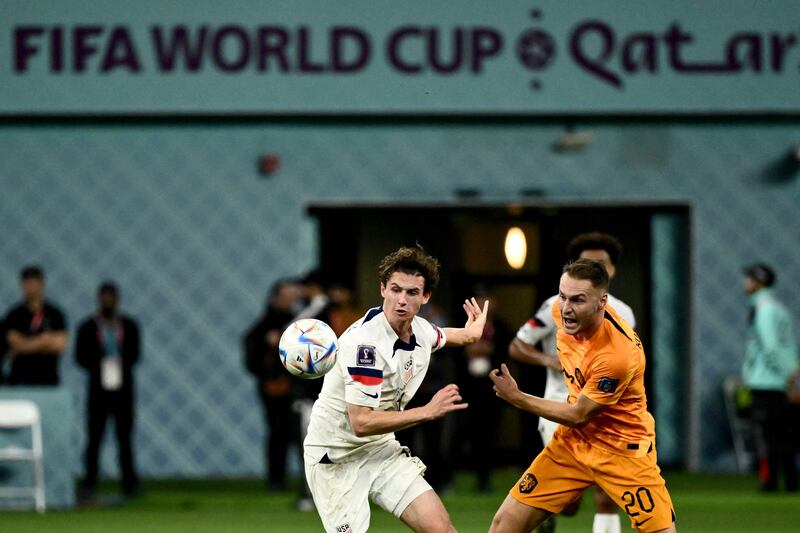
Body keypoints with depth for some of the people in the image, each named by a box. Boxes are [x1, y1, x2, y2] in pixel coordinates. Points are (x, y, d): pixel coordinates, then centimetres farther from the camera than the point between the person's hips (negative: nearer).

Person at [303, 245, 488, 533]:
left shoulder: (421, 329, -3)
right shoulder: (365, 341, -28)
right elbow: (361, 422, -30)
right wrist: (428, 411, -27)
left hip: (382, 447, 7)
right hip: (335, 455, -7)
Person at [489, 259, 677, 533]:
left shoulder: (619, 353, -32)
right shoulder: (562, 311, -11)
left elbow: (579, 415, -20)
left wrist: (515, 397, -14)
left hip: (624, 448, -6)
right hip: (574, 440, 6)